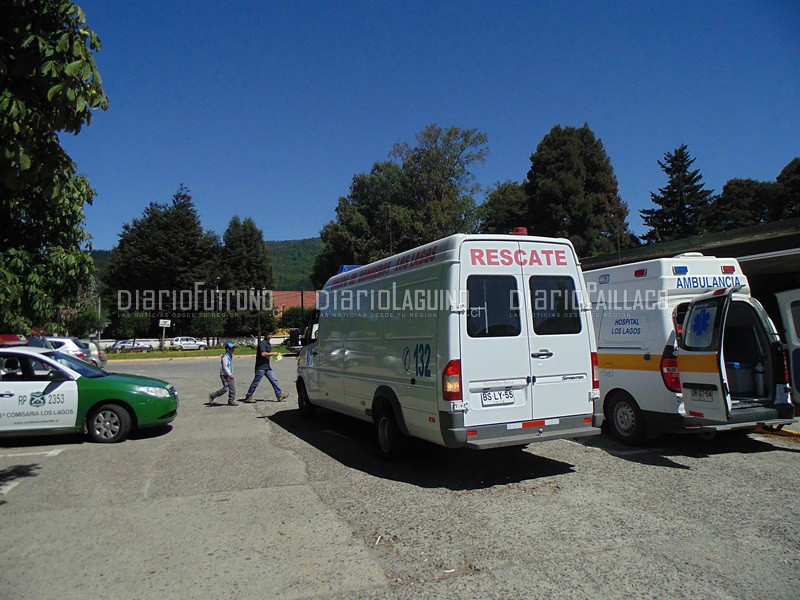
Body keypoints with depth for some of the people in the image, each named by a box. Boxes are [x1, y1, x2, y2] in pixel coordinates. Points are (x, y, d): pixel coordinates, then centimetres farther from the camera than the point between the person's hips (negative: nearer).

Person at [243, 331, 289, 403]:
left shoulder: (268, 343, 16)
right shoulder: (262, 343, -13)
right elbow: (263, 354, -23)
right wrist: (273, 353, -16)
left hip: (267, 366, 9)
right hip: (261, 366, -9)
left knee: (274, 380, 5)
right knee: (256, 382, -1)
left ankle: (279, 395, 8)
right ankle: (248, 397, 9)